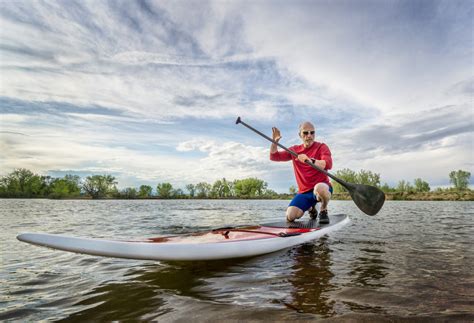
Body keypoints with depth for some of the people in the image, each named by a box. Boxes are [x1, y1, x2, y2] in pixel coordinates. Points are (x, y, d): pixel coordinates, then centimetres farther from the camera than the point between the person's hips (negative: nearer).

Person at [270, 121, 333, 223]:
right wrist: (274, 141, -9)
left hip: (322, 186, -4)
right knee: (290, 217, -13)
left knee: (319, 188, -41)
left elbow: (328, 164, -22)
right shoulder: (294, 150, 12)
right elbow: (274, 156, 9)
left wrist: (310, 160, -39)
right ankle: (310, 208, 21)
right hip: (304, 192, 5)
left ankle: (323, 211, -7)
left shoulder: (321, 147, -3)